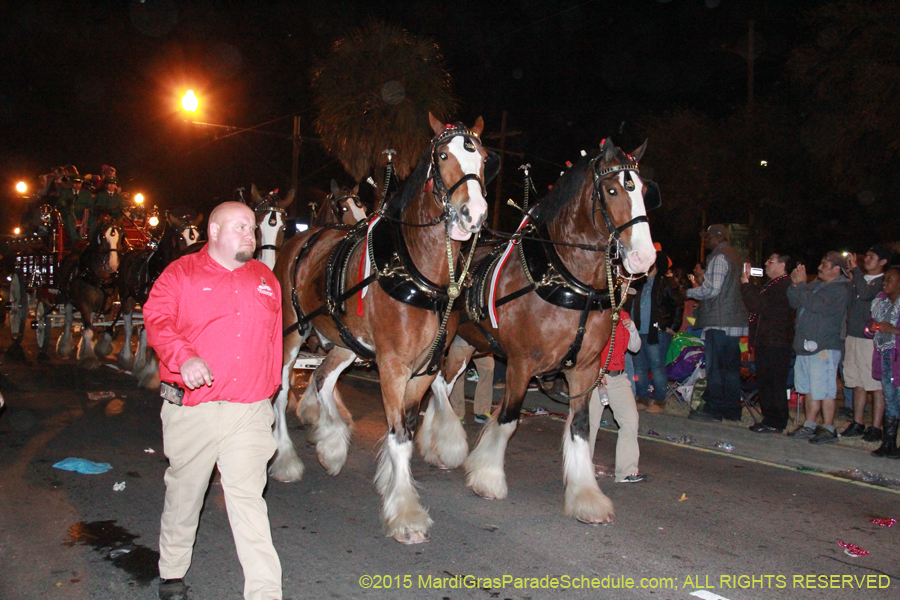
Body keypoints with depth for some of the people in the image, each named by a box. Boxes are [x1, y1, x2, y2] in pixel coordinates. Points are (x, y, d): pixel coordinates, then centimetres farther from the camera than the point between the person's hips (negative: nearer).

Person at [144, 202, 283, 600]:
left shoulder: (265, 280, 14)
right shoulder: (181, 274, 4)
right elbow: (157, 320, -9)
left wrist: (270, 388, 19)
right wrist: (184, 357, -27)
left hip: (249, 411, 1)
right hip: (192, 408, -1)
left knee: (248, 497, -3)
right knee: (184, 492, 13)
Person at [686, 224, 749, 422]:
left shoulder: (719, 258, -11)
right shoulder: (737, 257, 18)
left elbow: (711, 290, -17)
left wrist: (688, 292, -4)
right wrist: (703, 277, 20)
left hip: (718, 321, -9)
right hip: (735, 321, 9)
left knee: (715, 367, -4)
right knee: (731, 366, 12)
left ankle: (713, 409, 0)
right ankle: (732, 409, 17)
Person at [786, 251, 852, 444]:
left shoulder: (840, 290, -11)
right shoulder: (816, 285, 17)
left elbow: (816, 305, -24)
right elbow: (793, 302, 15)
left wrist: (800, 284, -14)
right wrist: (796, 284, -2)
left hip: (823, 348, -9)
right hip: (806, 346, 9)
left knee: (824, 391, -4)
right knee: (809, 390, 13)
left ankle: (829, 429, 3)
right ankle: (810, 426, 21)